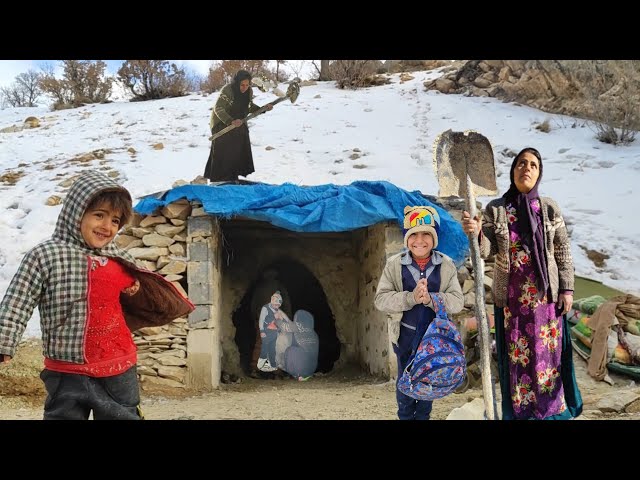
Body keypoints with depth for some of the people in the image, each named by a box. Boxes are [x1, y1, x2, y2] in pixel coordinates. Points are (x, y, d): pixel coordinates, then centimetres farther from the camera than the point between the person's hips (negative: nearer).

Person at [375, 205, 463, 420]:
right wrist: (411, 297, -28)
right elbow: (381, 299, -13)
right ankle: (405, 416, 33)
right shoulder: (394, 264, -9)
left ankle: (423, 416, 34)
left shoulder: (446, 265, -7)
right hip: (405, 334, 0)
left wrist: (430, 299, -29)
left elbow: (457, 301, -11)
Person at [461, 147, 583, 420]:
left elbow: (563, 252, 2)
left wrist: (567, 289, -2)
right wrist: (475, 233, -31)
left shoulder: (549, 208, -2)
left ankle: (553, 411, 25)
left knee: (548, 353, 9)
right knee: (516, 357, 7)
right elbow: (485, 250, -11)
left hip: (546, 295, 1)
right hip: (511, 297, 0)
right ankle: (519, 412, 22)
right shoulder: (495, 210, -3)